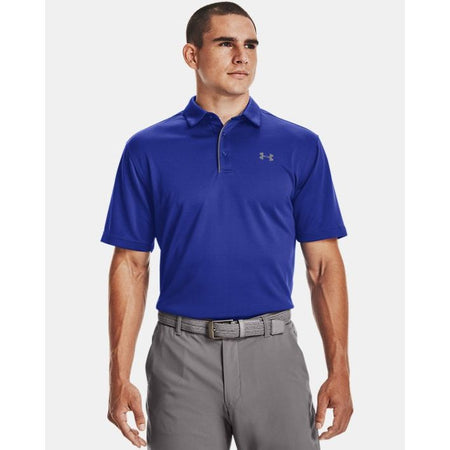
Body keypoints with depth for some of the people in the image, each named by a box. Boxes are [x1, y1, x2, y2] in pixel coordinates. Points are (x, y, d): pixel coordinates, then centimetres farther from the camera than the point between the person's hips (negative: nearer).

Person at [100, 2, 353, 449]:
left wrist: (339, 370, -3)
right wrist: (119, 377, -3)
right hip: (182, 357, 0)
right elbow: (131, 264, 4)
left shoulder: (300, 146, 4)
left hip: (272, 350, 0)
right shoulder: (148, 149, 4)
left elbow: (323, 263, 4)